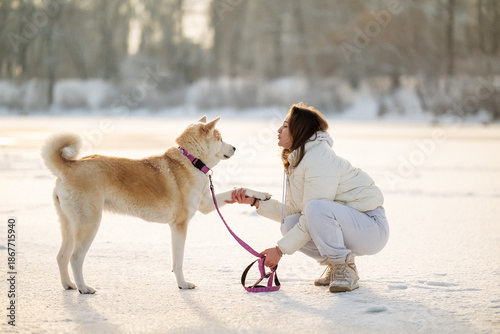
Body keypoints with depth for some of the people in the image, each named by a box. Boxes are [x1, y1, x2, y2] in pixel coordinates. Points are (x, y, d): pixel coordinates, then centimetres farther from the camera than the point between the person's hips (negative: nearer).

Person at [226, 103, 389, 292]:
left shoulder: (319, 160, -21)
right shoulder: (297, 161, 10)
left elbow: (313, 213, -24)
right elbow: (293, 211, 8)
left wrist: (280, 250, -19)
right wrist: (255, 202, -2)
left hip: (371, 227, -9)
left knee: (317, 209, -34)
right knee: (289, 225, -9)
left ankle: (345, 270, -17)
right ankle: (334, 264, 8)